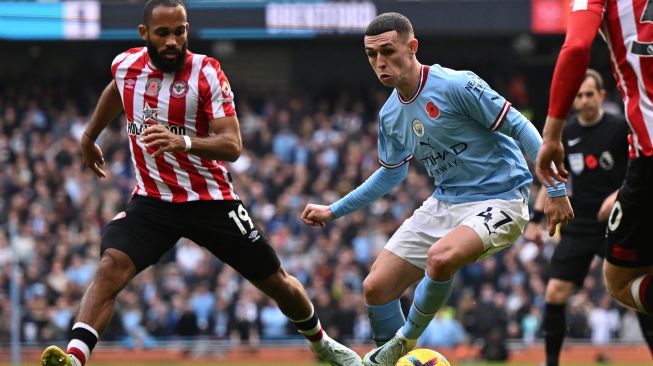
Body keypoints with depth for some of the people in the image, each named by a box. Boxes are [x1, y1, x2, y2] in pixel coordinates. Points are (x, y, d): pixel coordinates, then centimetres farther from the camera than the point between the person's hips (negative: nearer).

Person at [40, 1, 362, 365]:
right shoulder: (125, 65, -4)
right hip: (152, 200, 2)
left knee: (277, 282, 9)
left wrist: (182, 142, -41)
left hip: (212, 200, -2)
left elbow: (232, 146, -23)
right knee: (111, 267, -25)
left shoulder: (207, 73, -16)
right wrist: (89, 138, 34)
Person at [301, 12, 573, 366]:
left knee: (441, 257, -36)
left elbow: (520, 128, -15)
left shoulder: (456, 85, -18)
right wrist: (333, 211, 24)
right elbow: (392, 173, 23)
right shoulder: (390, 115, 5)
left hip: (499, 200, -8)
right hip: (445, 202, 8)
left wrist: (555, 189, -19)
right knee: (375, 287, -1)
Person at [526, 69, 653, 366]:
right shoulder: (565, 133, 5)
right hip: (578, 226, 3)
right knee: (555, 294, -7)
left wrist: (618, 195, -21)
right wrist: (536, 220, 10)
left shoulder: (621, 128, -7)